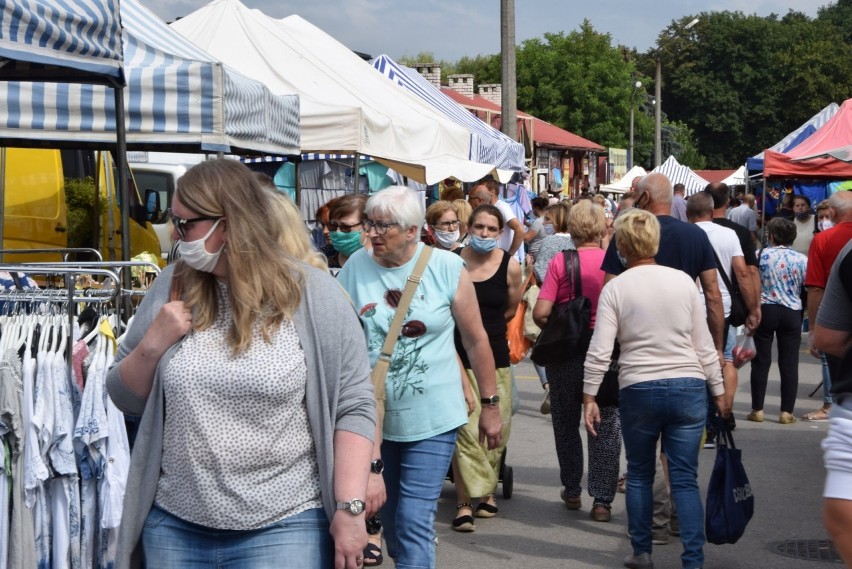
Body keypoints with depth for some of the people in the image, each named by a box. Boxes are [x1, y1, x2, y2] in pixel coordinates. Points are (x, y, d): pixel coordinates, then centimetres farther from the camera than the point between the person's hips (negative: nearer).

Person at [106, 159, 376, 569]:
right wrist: (152, 344, -9)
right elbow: (126, 398, 10)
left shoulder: (311, 294, -6)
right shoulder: (172, 288, 5)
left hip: (284, 526, -4)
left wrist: (350, 508, -13)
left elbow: (352, 405, -7)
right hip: (174, 525, 4)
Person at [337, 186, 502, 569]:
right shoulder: (355, 268, -4)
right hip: (374, 416, 3)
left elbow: (476, 340, 0)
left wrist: (490, 405, 3)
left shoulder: (447, 268, -9)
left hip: (432, 418, -3)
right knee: (389, 518, 17)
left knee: (414, 522, -9)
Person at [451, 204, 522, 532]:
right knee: (466, 429, -10)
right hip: (460, 357, -2)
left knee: (496, 428, 6)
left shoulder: (510, 266, 1)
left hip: (495, 356, 2)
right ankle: (464, 502, -6)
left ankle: (486, 490, 25)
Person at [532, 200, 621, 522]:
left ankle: (572, 491, 27)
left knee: (566, 423, 17)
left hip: (567, 354, 0)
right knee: (606, 428, 8)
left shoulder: (560, 262, -9)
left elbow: (540, 314, -15)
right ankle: (602, 500, 5)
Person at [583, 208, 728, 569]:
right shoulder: (683, 281, 3)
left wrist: (589, 397, 0)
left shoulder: (616, 288, -3)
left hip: (639, 390, -1)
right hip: (688, 387, 1)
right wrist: (719, 392, 13)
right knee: (685, 478, 4)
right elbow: (704, 344, 5)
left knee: (639, 475, 16)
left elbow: (599, 352, -8)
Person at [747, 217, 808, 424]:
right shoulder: (802, 260, -3)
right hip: (792, 313, 1)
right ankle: (786, 412, 5)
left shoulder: (760, 255, -5)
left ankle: (757, 410, 8)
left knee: (761, 361, 6)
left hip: (765, 310, -1)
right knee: (789, 363, 5)